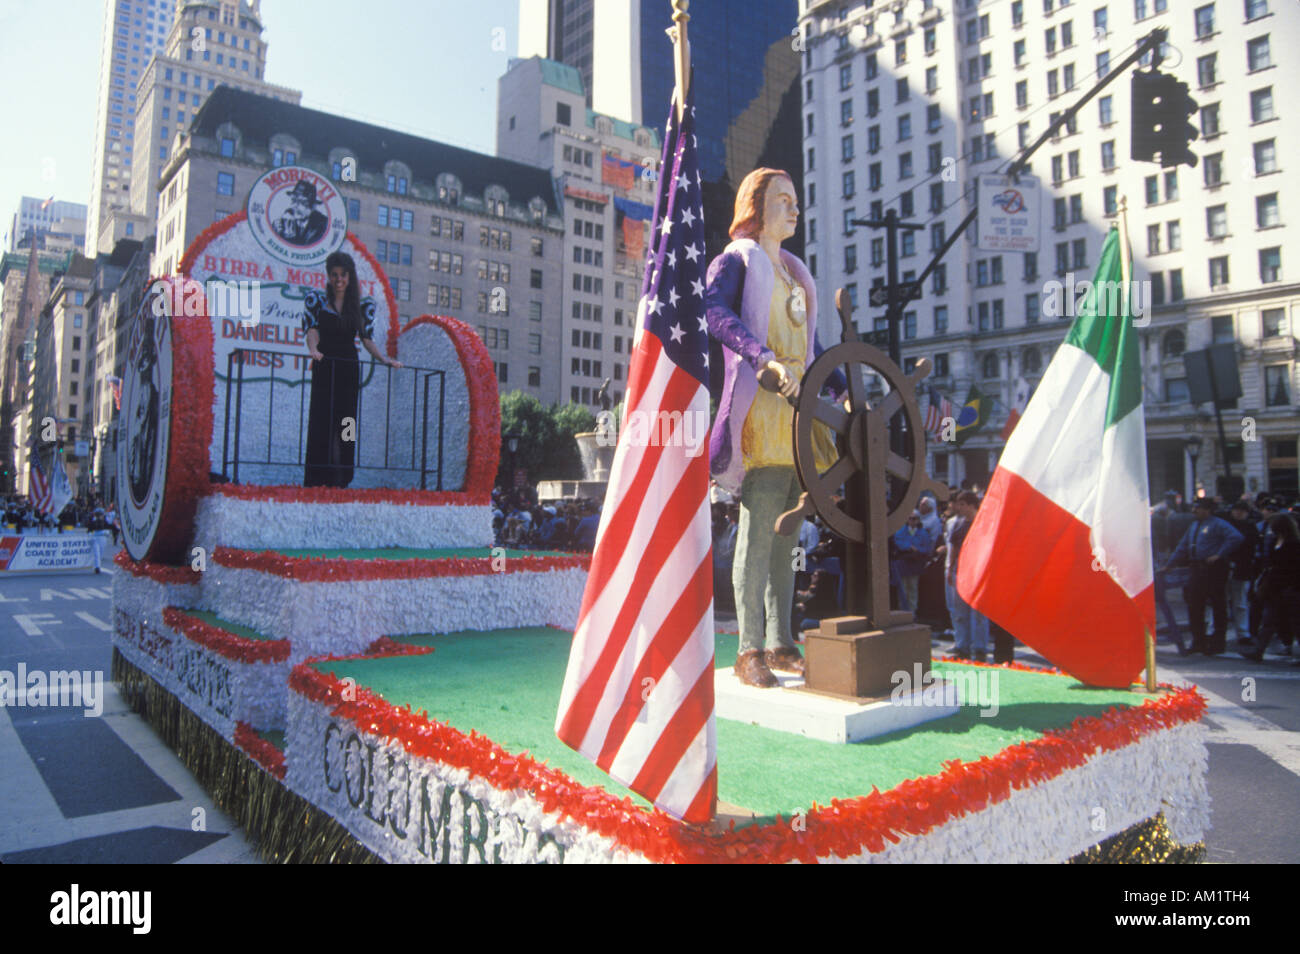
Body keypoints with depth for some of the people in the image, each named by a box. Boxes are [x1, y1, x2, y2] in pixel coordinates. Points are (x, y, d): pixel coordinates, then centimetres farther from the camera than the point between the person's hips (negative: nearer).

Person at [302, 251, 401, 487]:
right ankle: (317, 481, -4)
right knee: (321, 421, -6)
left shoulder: (363, 306, 11)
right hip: (324, 367, -1)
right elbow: (311, 329, -5)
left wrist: (384, 359, -11)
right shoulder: (315, 299, 8)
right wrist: (313, 349, -26)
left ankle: (340, 481, 3)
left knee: (346, 421, -1)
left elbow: (367, 338, 6)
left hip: (349, 369, 1)